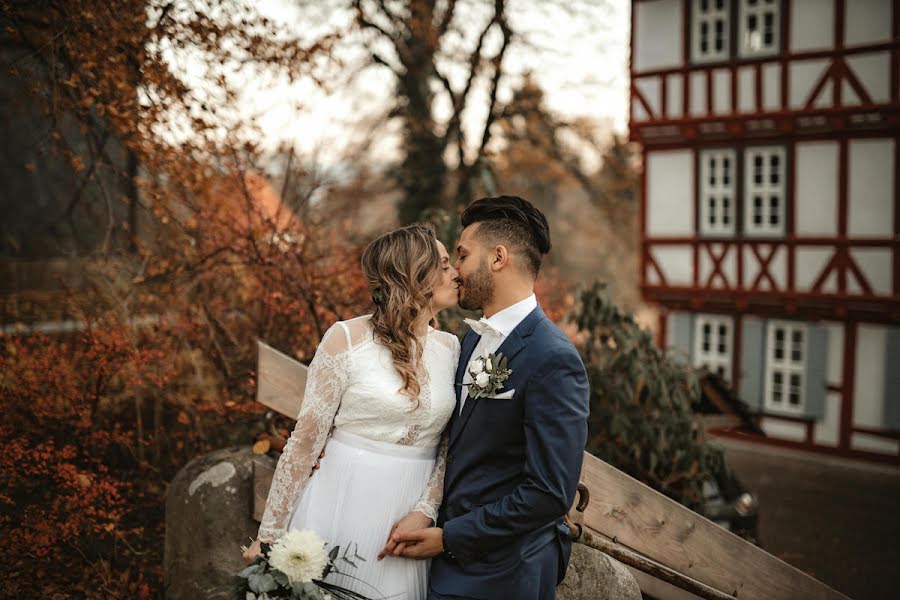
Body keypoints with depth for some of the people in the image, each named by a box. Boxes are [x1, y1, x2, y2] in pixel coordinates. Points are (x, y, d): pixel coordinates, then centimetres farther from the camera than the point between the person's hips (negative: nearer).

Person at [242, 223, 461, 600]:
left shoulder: (452, 349, 3)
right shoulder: (347, 339, -10)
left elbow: (452, 446, 5)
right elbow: (305, 441, -8)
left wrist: (426, 511, -10)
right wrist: (270, 535, -6)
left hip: (407, 522, 4)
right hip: (341, 509, -3)